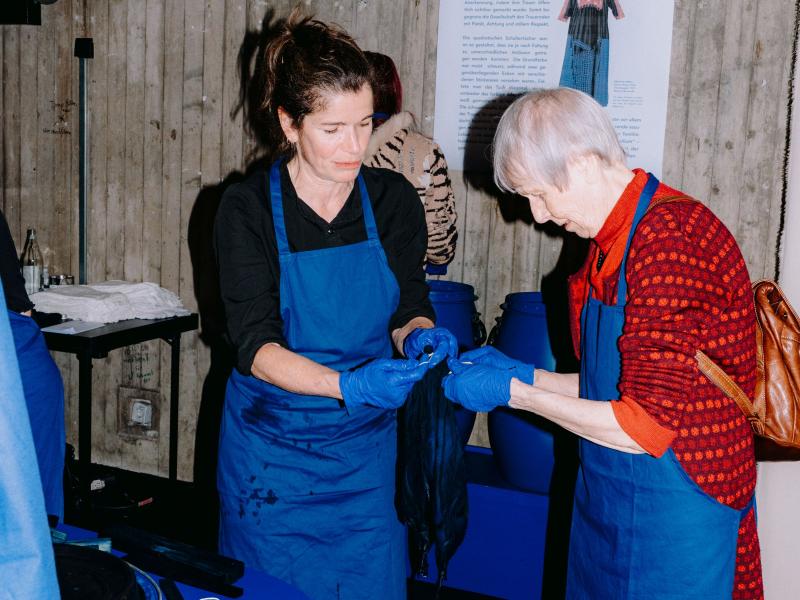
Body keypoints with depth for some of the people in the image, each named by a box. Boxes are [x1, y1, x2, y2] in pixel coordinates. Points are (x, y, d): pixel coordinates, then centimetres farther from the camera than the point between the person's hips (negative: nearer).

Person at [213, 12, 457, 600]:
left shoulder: (394, 199, -3)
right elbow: (255, 345, -16)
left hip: (367, 448, 2)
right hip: (272, 452, -2)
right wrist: (347, 384, -31)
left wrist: (419, 336, -20)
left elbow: (410, 307, 4)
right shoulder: (248, 209, -11)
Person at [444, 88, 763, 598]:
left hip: (672, 526, -8)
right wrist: (524, 374, 5)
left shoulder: (671, 238, -23)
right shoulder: (611, 241, 7)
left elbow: (646, 426, -24)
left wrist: (514, 392, -15)